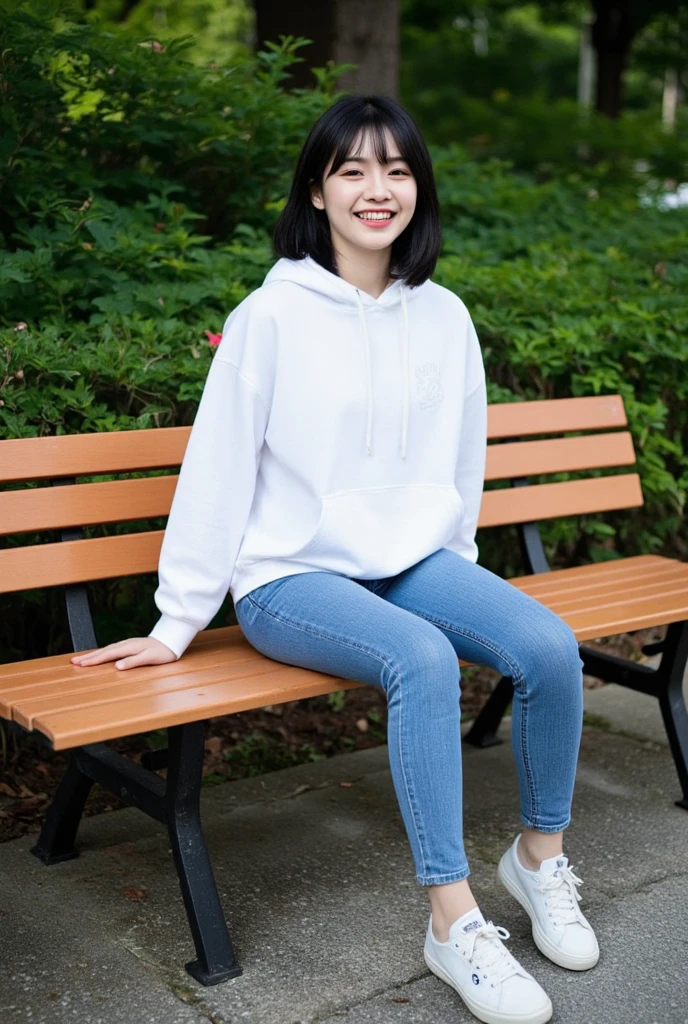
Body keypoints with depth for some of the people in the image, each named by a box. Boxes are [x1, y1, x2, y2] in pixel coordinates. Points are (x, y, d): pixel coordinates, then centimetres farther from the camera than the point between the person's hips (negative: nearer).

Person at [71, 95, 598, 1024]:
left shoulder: (444, 316, 5)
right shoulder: (273, 314, -9)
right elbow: (216, 470, -8)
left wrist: (457, 581, 20)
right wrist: (176, 625, -6)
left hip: (415, 562, 5)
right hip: (293, 575, -5)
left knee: (550, 646, -19)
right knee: (423, 660, -32)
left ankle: (540, 857, 5)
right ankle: (453, 921, -20)